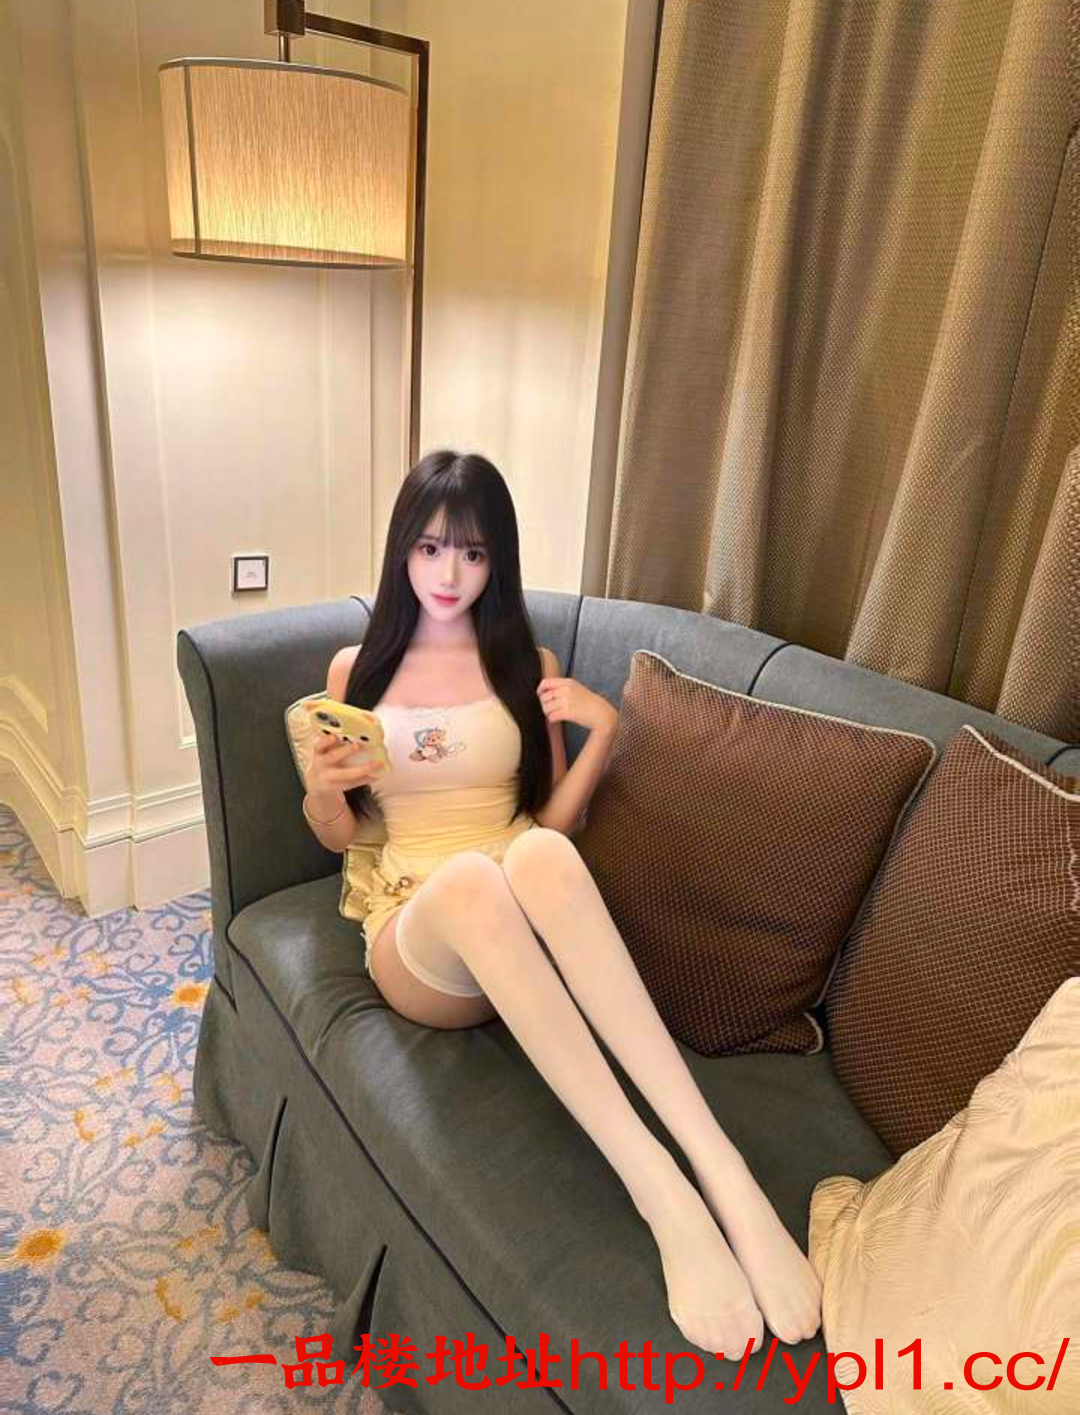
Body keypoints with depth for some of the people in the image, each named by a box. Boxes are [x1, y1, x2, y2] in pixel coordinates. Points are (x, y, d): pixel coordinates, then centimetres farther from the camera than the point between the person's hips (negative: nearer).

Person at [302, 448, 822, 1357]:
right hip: (414, 931, 0)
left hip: (520, 934, 0)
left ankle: (722, 1172, -43)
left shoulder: (528, 663, 9)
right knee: (474, 876, -39)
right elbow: (338, 835, 14)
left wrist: (604, 735, -7)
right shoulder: (357, 668, 9)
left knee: (540, 854, -39)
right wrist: (323, 789, -9)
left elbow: (552, 821, 9)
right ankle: (665, 1193, -44)